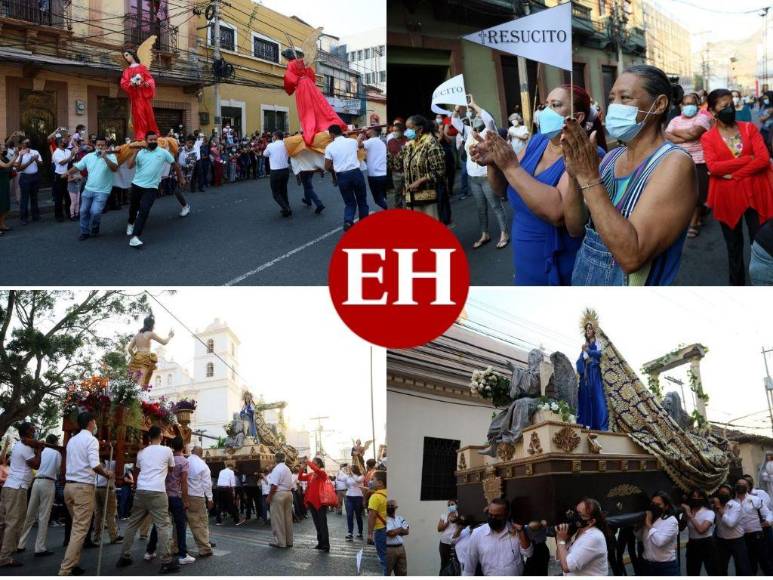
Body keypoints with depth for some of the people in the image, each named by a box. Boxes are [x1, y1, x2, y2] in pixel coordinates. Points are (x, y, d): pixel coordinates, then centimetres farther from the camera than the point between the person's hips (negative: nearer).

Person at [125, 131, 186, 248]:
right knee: (133, 207, 22)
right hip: (137, 185, 3)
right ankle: (131, 223, 55)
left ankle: (135, 237, -21)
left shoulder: (163, 152, -4)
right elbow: (130, 166, -11)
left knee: (144, 211, -17)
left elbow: (175, 164, 7)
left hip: (151, 187, -3)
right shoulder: (140, 153, -1)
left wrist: (181, 178, 13)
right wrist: (134, 153, -17)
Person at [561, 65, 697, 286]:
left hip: (623, 281, -6)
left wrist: (589, 179, -28)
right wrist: (575, 175, -13)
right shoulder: (611, 157, 2)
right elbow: (576, 227, 2)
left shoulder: (674, 163, -19)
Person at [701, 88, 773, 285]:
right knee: (734, 246, 15)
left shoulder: (749, 128, 3)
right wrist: (748, 159, -18)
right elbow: (713, 167, -17)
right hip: (728, 196, 0)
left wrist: (732, 174, -15)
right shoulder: (708, 138, -1)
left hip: (755, 194, 0)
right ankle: (737, 283, 28)